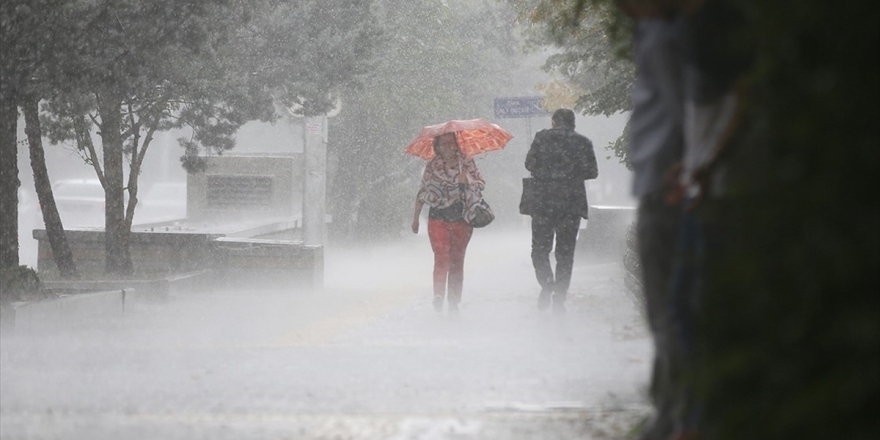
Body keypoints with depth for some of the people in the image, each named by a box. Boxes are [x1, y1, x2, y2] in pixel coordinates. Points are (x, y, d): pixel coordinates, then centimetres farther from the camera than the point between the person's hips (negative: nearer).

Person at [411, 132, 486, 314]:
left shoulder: (467, 163, 6)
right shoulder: (432, 166, 6)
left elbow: (480, 185, 6)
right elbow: (422, 192, 11)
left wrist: (467, 181, -15)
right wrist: (415, 218, 12)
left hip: (461, 219, 1)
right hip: (438, 218, -1)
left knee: (457, 261, 4)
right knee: (441, 257, -16)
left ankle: (454, 302, 10)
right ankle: (438, 296, -22)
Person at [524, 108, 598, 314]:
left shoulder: (542, 137, 0)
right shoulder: (583, 142, 2)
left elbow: (530, 163, -1)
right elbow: (592, 172, 0)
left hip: (543, 202, -1)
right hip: (571, 204, 1)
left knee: (540, 249, 9)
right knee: (565, 253, 8)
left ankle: (547, 284, -14)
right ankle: (559, 297, 6)